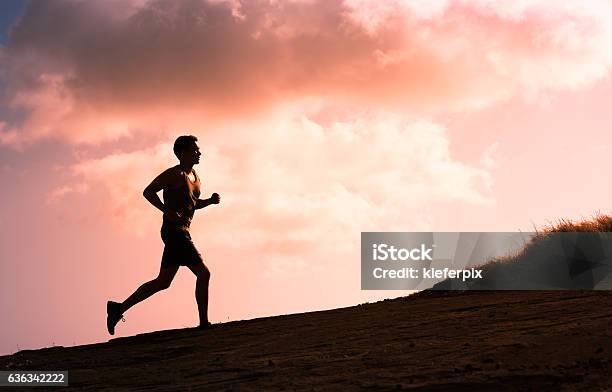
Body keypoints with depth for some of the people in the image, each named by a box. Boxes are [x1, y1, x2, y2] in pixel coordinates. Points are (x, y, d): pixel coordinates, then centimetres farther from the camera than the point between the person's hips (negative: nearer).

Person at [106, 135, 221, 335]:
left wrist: (210, 201, 11)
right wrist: (169, 212, -22)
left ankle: (119, 308, 16)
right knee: (203, 273, -11)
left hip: (181, 233, 10)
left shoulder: (195, 177, 19)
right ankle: (204, 323, -6)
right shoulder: (175, 174, -9)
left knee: (163, 282, 12)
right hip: (174, 231, -10)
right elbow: (148, 192, -14)